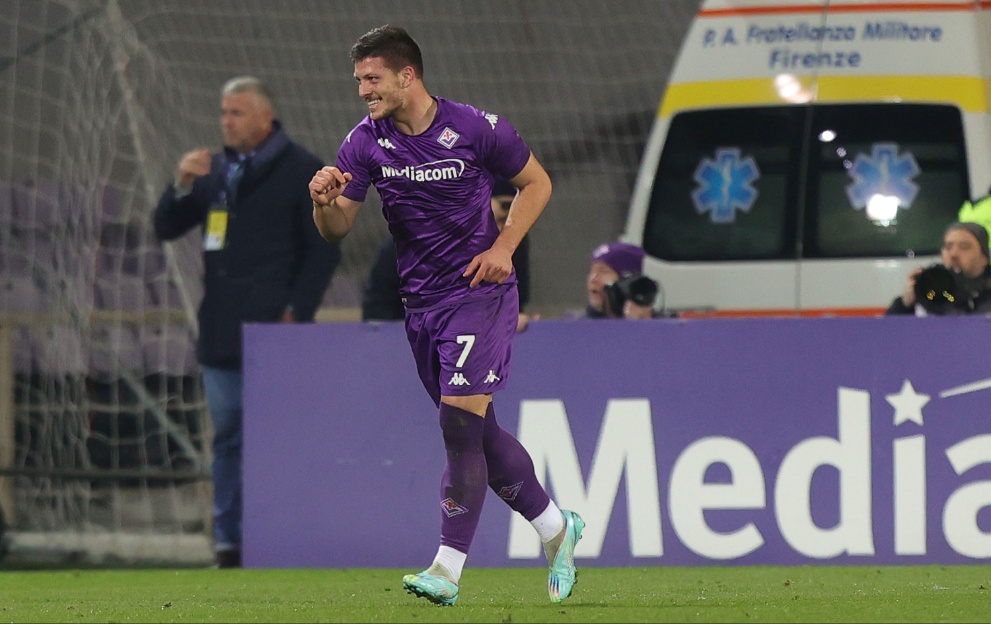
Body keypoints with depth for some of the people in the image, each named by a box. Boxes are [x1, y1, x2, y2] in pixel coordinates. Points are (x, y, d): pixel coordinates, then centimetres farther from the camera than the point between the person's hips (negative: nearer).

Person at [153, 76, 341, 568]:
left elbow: (323, 250, -3)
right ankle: (228, 541, 9)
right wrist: (182, 184, -3)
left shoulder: (302, 172, 0)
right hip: (221, 333, 6)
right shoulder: (212, 172, 17)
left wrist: (296, 311, -11)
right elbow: (166, 228, 16)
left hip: (274, 327, -6)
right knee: (227, 439, 6)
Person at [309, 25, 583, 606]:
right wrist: (325, 202, -23)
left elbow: (537, 183, 3)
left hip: (481, 292, -5)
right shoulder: (366, 142, -1)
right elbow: (338, 228, 0)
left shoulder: (476, 128, -11)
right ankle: (556, 526, 30)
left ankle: (448, 571, -15)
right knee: (480, 435, 11)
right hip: (421, 302, 5)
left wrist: (503, 247, -10)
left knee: (460, 424, -16)